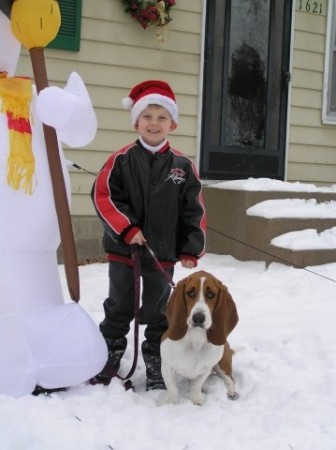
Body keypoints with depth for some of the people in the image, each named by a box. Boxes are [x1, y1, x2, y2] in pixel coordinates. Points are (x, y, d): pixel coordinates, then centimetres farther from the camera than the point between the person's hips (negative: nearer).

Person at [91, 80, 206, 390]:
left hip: (164, 252, 1)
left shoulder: (183, 166, -2)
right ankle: (110, 357, 29)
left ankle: (156, 363, 26)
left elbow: (194, 211, 0)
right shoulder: (121, 159, -6)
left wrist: (191, 249, -2)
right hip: (123, 249, 0)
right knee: (119, 307, 13)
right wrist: (126, 229, -16)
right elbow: (103, 196, -9)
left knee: (157, 310, 13)